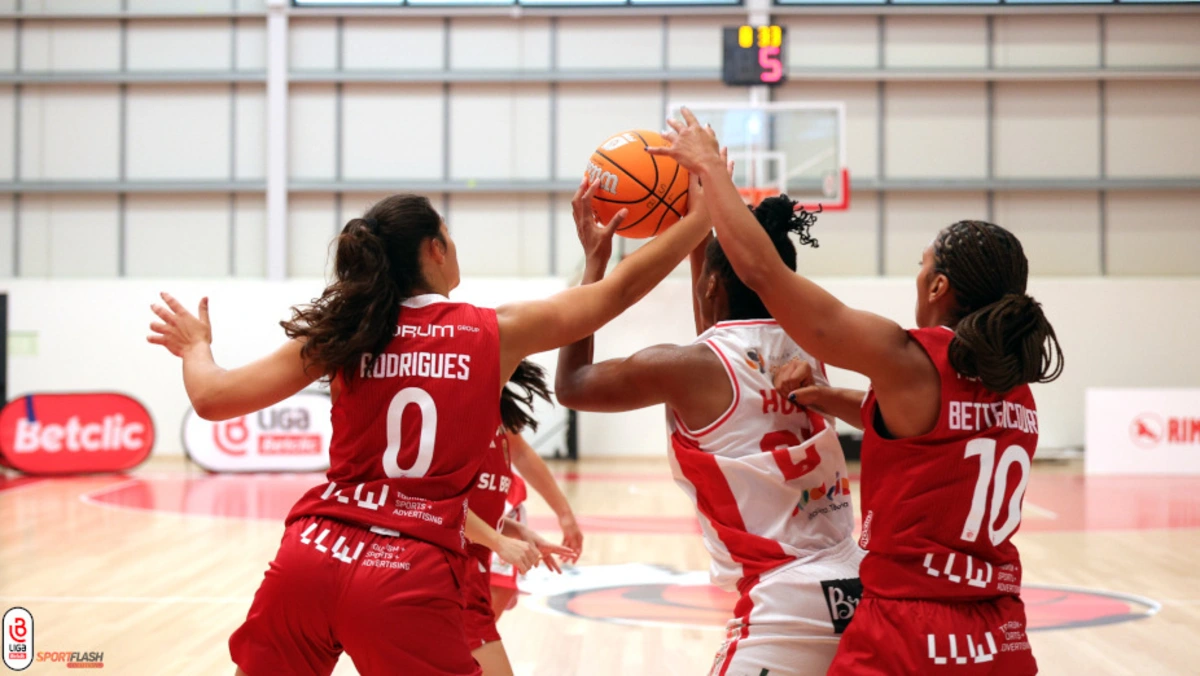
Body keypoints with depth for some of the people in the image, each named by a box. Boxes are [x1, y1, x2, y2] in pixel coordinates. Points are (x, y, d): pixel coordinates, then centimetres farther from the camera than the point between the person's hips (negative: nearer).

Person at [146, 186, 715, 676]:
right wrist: (706, 210, 19)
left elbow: (214, 398, 4)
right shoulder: (497, 332, 3)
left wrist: (194, 344, 26)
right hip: (410, 580, -3)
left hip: (311, 556, 3)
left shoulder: (343, 333, 7)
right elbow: (621, 289, 9)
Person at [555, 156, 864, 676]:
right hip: (854, 593, 8)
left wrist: (595, 259, 13)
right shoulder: (804, 350, 10)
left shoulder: (688, 367, -9)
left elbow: (570, 385, 9)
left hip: (786, 608, -7)